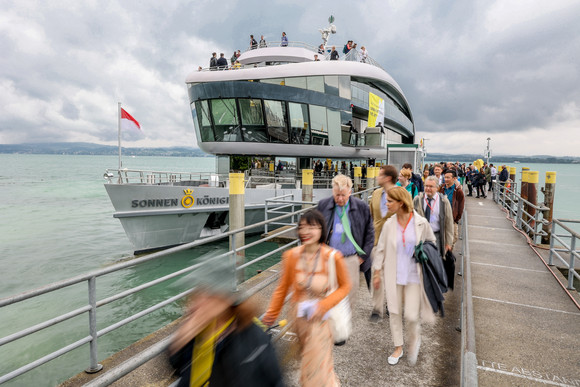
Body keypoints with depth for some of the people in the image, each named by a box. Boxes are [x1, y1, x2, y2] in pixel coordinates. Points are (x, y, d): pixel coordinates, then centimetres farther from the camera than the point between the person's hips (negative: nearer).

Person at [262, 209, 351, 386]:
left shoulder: (333, 257, -20)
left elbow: (344, 286, -7)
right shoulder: (292, 256, -13)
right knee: (307, 357, 24)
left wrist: (323, 306, -19)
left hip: (321, 318, -3)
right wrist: (272, 314, 1)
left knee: (317, 363, 6)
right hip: (299, 317, 4)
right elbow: (282, 288, -1)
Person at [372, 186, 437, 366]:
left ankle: (415, 339, 32)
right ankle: (398, 348, 32)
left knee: (411, 315, -4)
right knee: (395, 312, 10)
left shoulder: (421, 223, -9)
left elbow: (432, 243, 10)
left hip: (413, 275, -2)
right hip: (393, 275, 2)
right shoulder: (389, 224, -3)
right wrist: (377, 272, 5)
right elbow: (381, 249, 3)